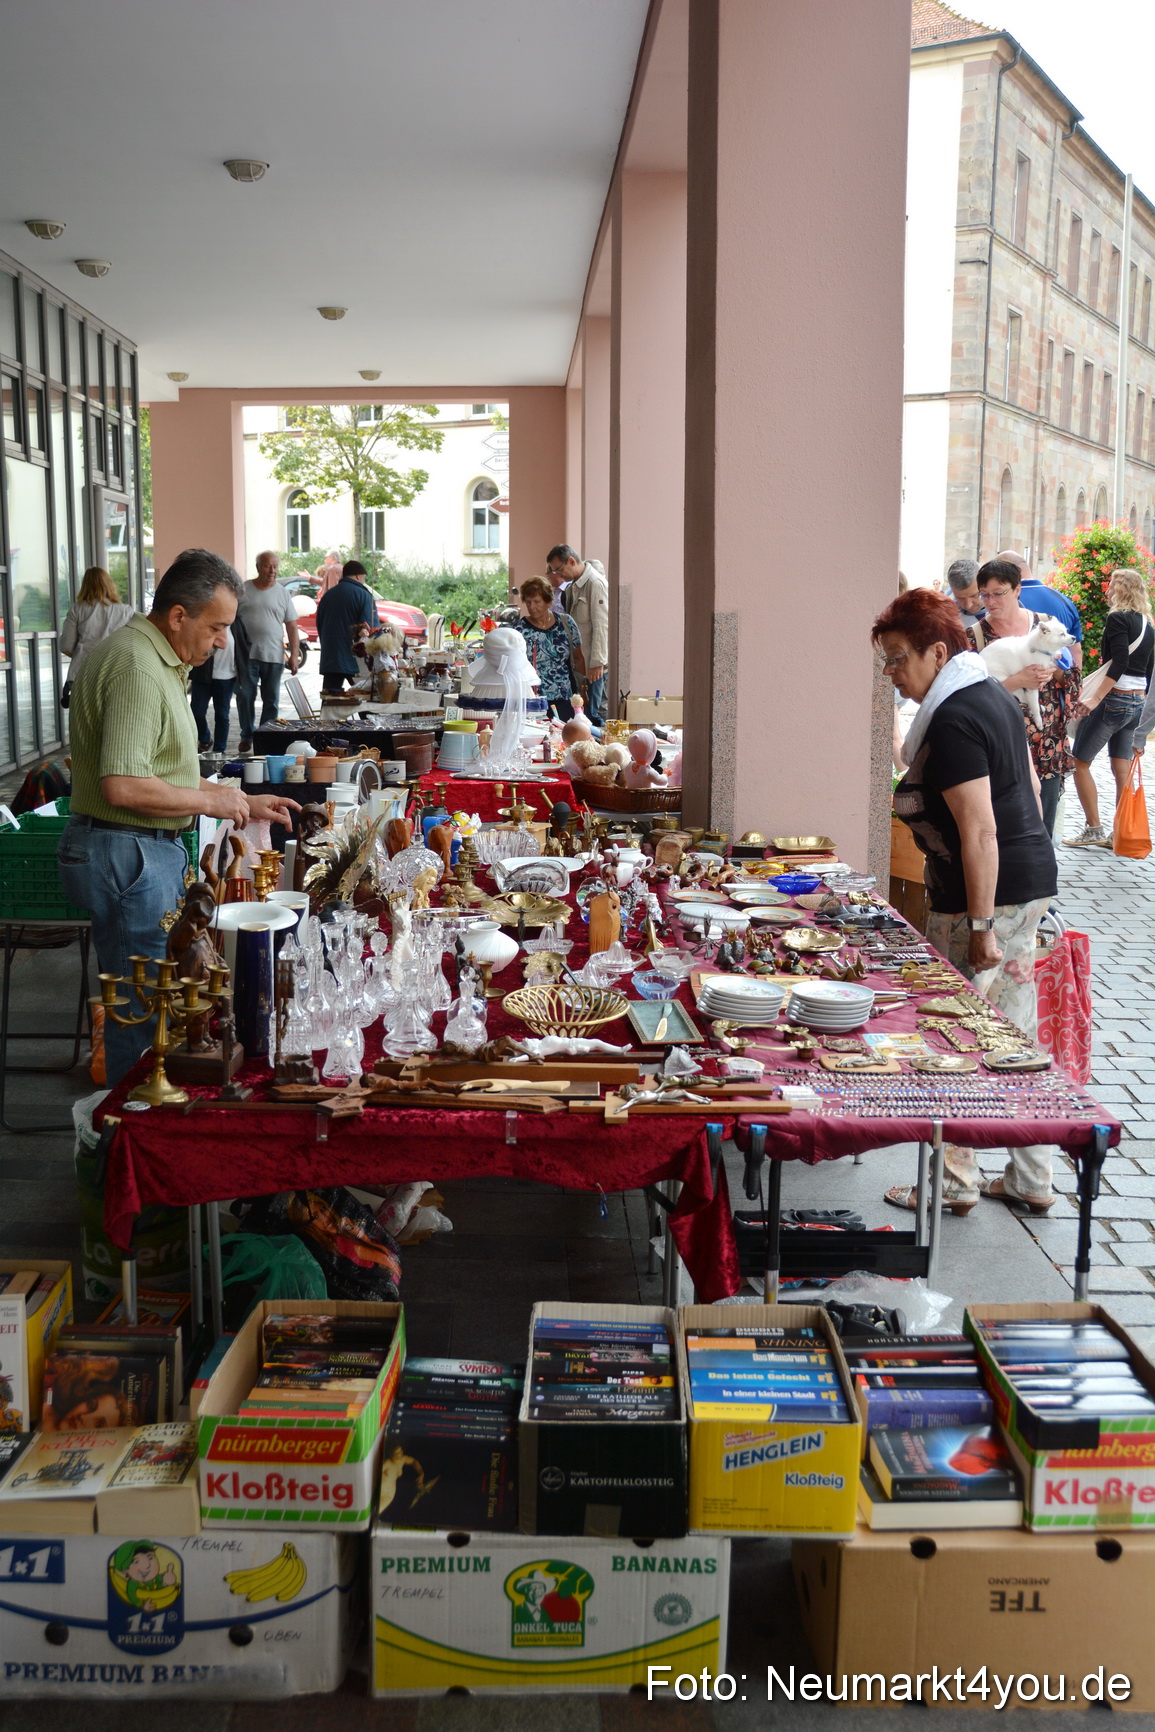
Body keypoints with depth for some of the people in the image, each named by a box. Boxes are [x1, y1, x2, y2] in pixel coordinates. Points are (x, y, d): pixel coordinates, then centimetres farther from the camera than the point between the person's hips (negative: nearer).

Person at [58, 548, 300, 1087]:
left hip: (148, 851, 11)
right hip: (128, 855, -11)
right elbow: (123, 786, -28)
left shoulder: (156, 661, 15)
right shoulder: (138, 669, -20)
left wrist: (243, 802, 17)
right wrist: (211, 801, -15)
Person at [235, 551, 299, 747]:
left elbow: (292, 626, 6)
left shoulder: (282, 593, 6)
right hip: (247, 655, -1)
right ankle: (246, 736, 13)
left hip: (274, 657, 1)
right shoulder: (243, 591, 5)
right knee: (246, 698, 3)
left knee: (271, 700, 5)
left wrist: (295, 654, -3)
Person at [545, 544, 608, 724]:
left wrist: (597, 662, -19)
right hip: (578, 662, 9)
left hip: (594, 664, -9)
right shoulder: (572, 586, 15)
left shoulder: (596, 583, -13)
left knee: (593, 713, -6)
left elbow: (601, 625, -17)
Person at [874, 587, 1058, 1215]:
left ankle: (954, 1181, 13)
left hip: (987, 894, -10)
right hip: (1032, 881, 10)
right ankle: (1031, 1180, 24)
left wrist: (980, 926, -21)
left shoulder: (953, 721, -19)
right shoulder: (992, 693, 12)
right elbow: (1028, 785, 20)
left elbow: (979, 832, -23)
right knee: (1016, 1036, 15)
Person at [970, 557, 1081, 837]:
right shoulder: (975, 635, 0)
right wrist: (1017, 681, -21)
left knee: (1042, 829, 6)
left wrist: (1053, 672, -12)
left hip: (1048, 748, 2)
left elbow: (1073, 677, 10)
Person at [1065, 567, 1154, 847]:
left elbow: (1119, 662, -22)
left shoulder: (1117, 618, -11)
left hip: (1113, 699, -8)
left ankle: (1094, 829, 1)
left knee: (1080, 762, 1)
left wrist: (1096, 699, -25)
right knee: (1121, 770, 9)